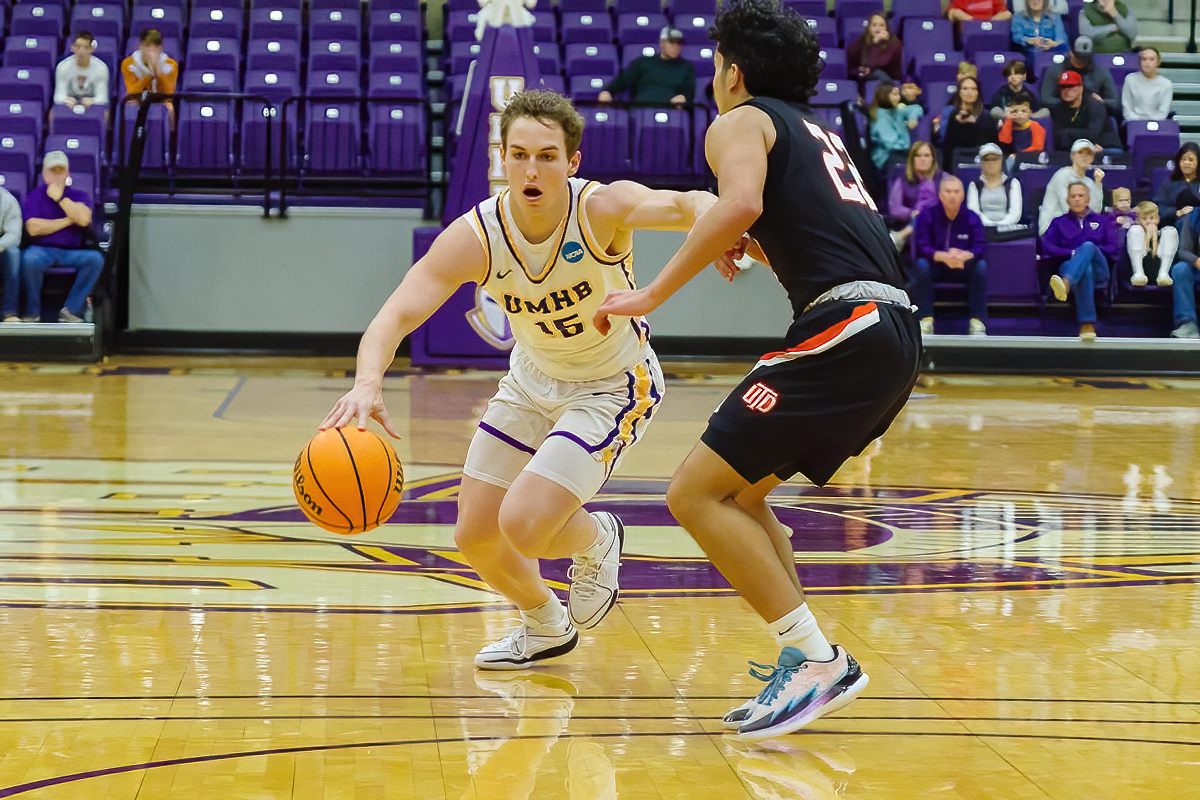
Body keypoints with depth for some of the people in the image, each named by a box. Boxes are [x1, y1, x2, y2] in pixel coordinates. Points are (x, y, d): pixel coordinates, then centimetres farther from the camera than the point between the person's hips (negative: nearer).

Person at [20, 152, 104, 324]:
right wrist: (67, 221, -4)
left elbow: (83, 219, -11)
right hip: (42, 250, -2)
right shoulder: (34, 196, 7)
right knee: (29, 259, -37)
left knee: (95, 258, -29)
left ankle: (71, 311, -23)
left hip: (71, 252, 2)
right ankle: (33, 314, -18)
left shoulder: (79, 196, 11)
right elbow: (33, 228, -8)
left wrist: (60, 197, -8)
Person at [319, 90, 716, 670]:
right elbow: (393, 318, -30)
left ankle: (597, 542, 15)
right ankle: (546, 629, 38)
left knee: (522, 525, -21)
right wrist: (367, 383, -51)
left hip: (613, 386, -5)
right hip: (532, 381, 5)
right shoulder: (473, 237, -23)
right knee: (475, 536, 7)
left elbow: (686, 205, -48)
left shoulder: (602, 209, -30)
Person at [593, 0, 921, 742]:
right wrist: (755, 247, 24)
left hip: (843, 332, -9)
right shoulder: (818, 132, 29)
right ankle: (803, 663, 13)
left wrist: (651, 295, -14)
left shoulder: (741, 122, 4)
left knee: (697, 494, -6)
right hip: (896, 336, 9)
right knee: (741, 492, 20)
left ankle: (817, 659, -11)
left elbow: (741, 203, -18)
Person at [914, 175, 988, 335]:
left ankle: (977, 322, -24)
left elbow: (980, 247, -17)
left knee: (981, 265, -29)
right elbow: (921, 248, -19)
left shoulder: (972, 218, -5)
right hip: (936, 267, -1)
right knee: (922, 264, -33)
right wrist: (943, 256, -40)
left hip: (963, 268, 1)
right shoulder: (926, 216, -9)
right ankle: (926, 320, -28)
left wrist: (965, 255, -42)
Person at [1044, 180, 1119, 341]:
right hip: (1070, 266, -1)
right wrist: (1072, 253, -4)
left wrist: (1092, 250, -2)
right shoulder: (1059, 223, 27)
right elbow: (1046, 247, 9)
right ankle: (1087, 325, -61)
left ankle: (1065, 284, -67)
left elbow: (1114, 248, 14)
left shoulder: (1101, 221, 29)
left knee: (1088, 246, -35)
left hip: (1099, 271, 1)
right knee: (1085, 268, -41)